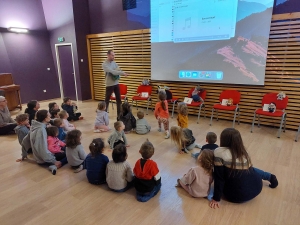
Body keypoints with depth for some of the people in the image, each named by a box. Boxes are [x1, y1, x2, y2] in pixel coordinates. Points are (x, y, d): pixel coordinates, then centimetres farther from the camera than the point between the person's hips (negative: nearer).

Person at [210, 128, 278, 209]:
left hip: (237, 196, -5)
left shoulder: (219, 152, -19)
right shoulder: (243, 152, -1)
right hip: (256, 188, 5)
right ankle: (271, 177, 48)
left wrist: (216, 199, -10)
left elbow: (219, 178, -18)